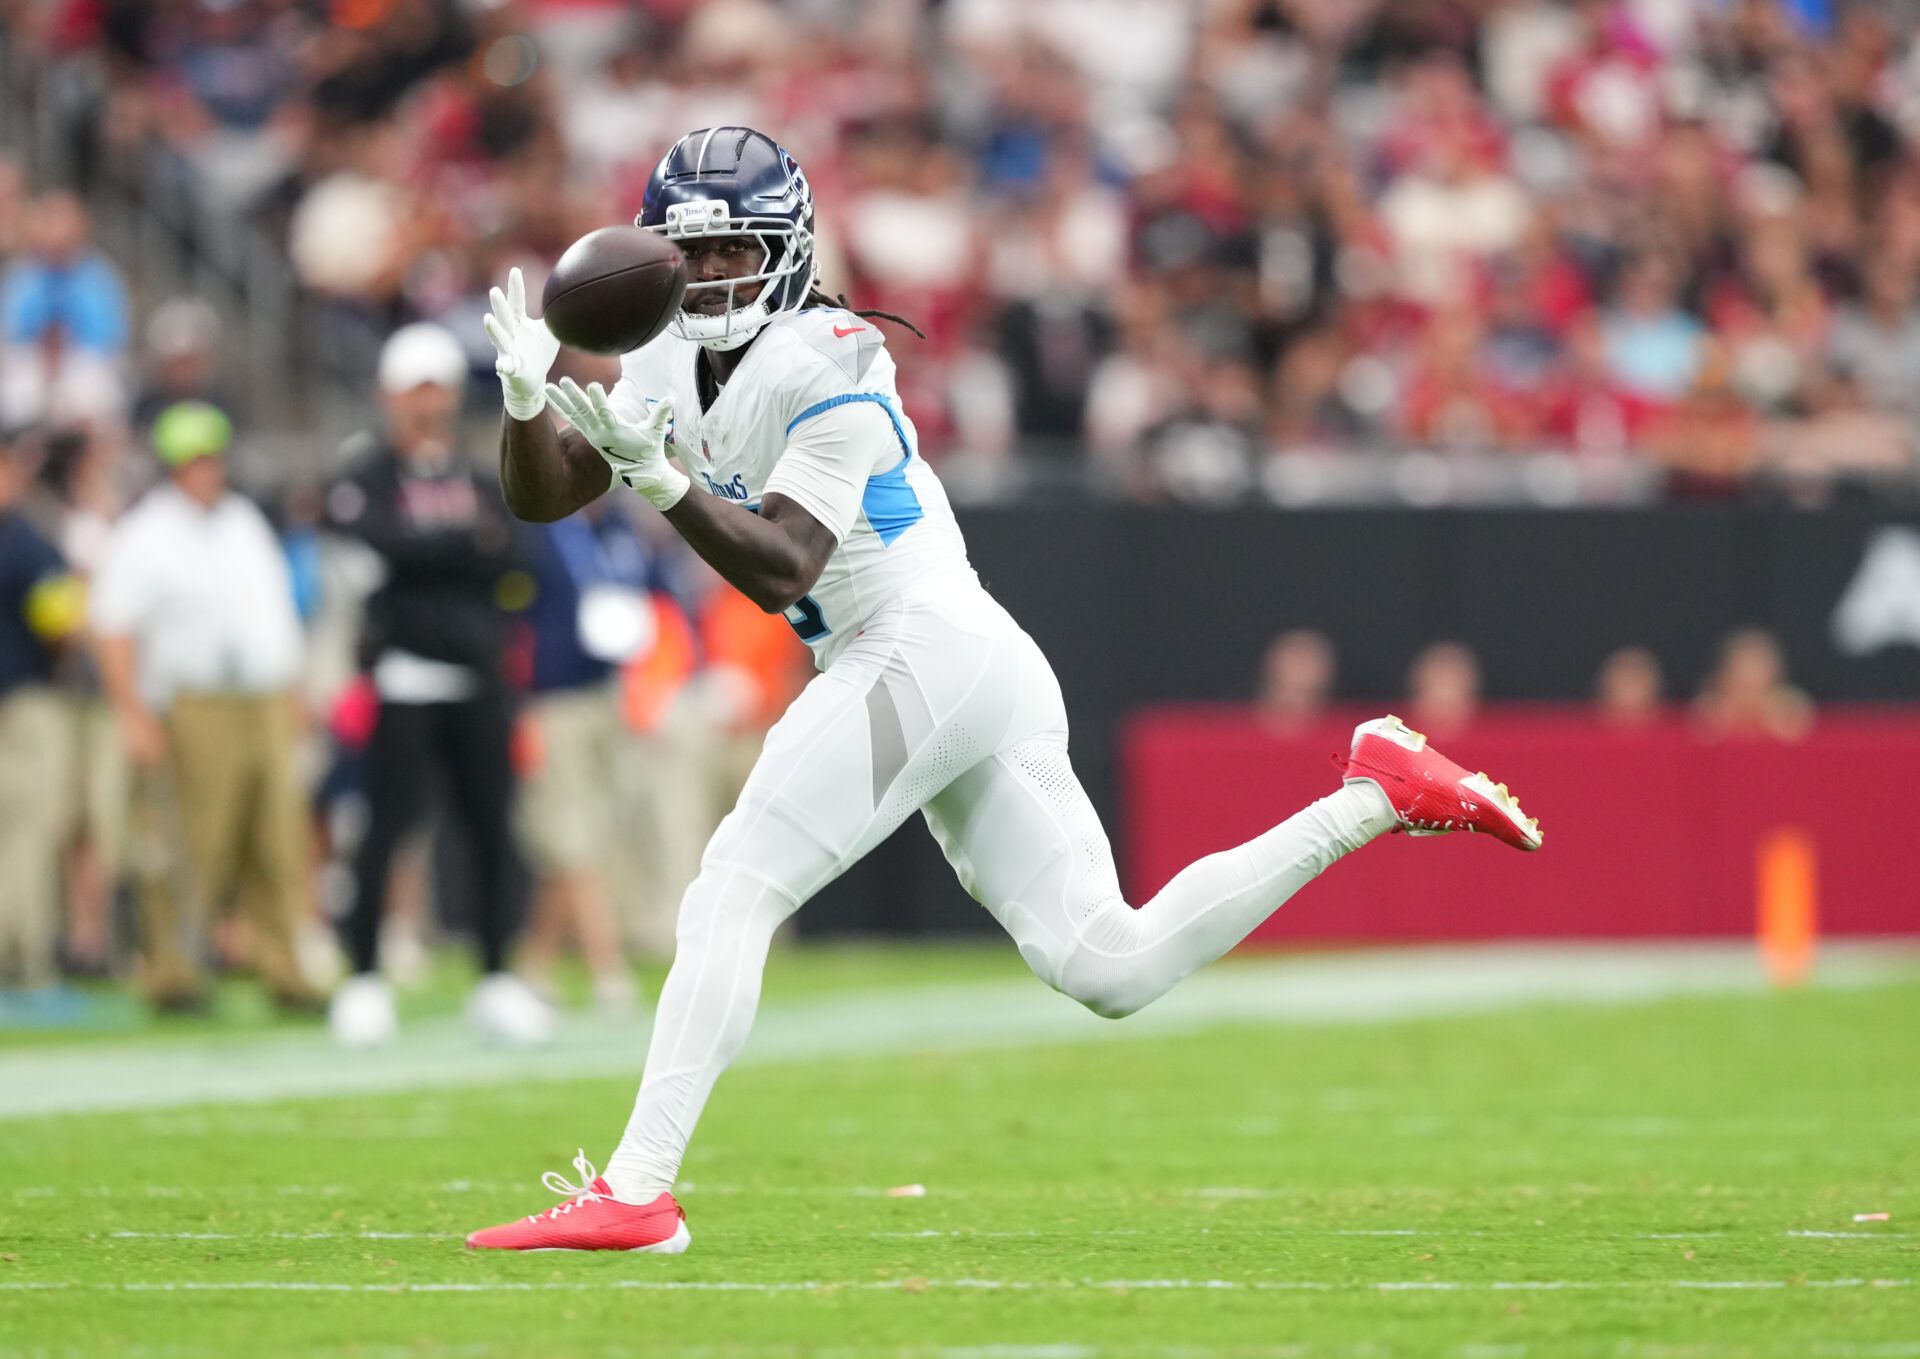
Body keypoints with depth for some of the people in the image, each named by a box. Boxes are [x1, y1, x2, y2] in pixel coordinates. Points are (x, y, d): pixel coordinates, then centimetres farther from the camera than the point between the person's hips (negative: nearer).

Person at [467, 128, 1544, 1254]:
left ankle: (635, 1193, -16)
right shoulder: (673, 361, 14)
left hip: (925, 650, -9)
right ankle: (1377, 795, 9)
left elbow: (780, 570, -19)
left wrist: (659, 479, -28)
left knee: (731, 895, -12)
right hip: (968, 670, 9)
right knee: (1112, 968, 5)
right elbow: (541, 494, 11)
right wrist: (529, 393, -8)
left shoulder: (825, 368, -11)